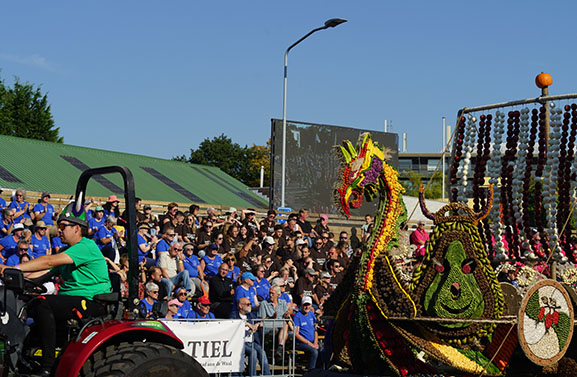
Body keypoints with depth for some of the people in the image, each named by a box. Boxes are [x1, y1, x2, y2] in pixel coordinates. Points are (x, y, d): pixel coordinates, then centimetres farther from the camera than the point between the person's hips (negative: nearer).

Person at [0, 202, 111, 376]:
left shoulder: (87, 246, -11)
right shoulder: (66, 251, 20)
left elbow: (50, 262, -21)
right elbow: (44, 273, 11)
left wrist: (16, 268, -24)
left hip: (92, 302, -10)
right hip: (70, 299, 10)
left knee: (43, 304, -27)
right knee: (28, 308, 0)